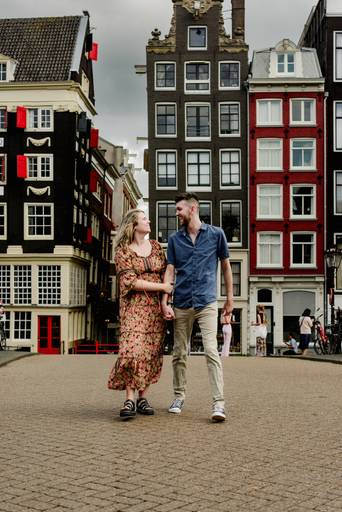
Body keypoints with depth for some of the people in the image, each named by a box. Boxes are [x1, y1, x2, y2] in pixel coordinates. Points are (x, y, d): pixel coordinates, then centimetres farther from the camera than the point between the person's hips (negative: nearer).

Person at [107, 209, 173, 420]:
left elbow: (165, 273, 13)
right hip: (135, 306, -4)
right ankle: (129, 400, -12)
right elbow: (130, 282, -10)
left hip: (156, 307, 5)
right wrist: (162, 287, -11)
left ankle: (143, 398, 8)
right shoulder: (123, 250, -1)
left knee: (152, 352, 1)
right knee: (132, 349, -16)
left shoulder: (156, 246, 14)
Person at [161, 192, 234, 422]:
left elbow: (226, 266, 10)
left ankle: (219, 403, -13)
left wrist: (230, 298, 11)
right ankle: (179, 396, 25)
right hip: (181, 304, 3)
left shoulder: (216, 234, 2)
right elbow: (170, 271, 5)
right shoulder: (175, 239, 8)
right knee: (179, 353, 9)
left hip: (207, 302, -3)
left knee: (212, 351, -13)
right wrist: (164, 302, -5)